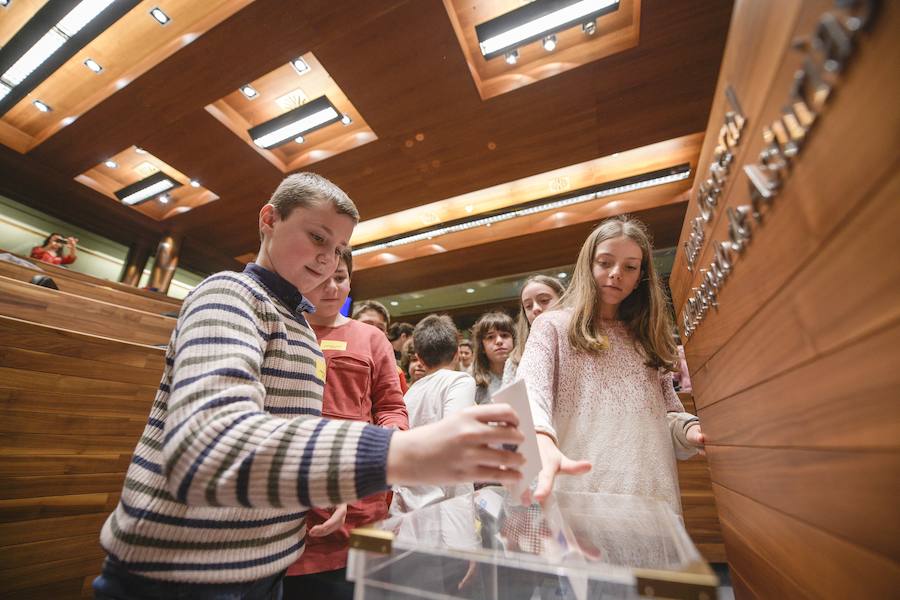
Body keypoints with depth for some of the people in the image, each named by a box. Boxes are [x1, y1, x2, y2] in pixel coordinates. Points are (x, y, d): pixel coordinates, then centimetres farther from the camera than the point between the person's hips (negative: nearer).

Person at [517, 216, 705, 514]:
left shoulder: (647, 336, 16)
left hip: (654, 492, 5)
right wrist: (542, 440, -38)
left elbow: (667, 411, 16)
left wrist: (691, 429, -7)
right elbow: (530, 388, -18)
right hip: (581, 487, -4)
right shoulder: (553, 325, -1)